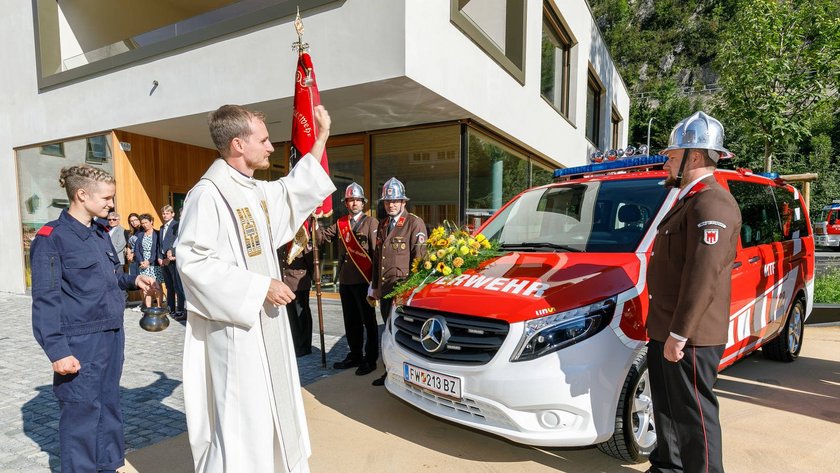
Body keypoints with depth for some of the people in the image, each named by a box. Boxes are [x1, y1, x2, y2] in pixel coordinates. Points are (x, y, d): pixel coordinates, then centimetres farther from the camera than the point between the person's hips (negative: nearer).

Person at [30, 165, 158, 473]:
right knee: (81, 413, 3)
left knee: (109, 406, 17)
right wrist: (57, 350, -16)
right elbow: (46, 300, -13)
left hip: (113, 335, 7)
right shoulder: (51, 237, -11)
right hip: (81, 342, -7)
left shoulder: (100, 232, 10)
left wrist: (133, 280, 4)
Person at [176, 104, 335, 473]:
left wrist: (320, 140, 22)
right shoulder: (208, 194, -19)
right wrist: (260, 287, -21)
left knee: (271, 406, 22)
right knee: (240, 415, 2)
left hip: (266, 323, 9)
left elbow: (293, 193, 24)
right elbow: (193, 261, -23)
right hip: (234, 327, -9)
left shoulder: (255, 190, 8)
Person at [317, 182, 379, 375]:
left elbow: (377, 251, -8)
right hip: (345, 280, 6)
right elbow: (322, 237, 12)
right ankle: (355, 356, 30)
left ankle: (370, 359, 13)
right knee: (351, 321, 16)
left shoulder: (371, 222, -4)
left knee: (368, 321, 3)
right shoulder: (340, 223, 13)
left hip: (364, 280, -6)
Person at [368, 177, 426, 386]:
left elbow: (419, 258, -10)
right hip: (384, 289, 7)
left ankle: (404, 374, 11)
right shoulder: (382, 225, 17)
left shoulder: (414, 223, -6)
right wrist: (374, 286, 18)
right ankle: (390, 371, 25)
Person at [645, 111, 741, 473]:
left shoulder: (711, 203, -18)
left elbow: (703, 277, -24)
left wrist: (679, 334, -23)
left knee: (694, 414, 4)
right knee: (666, 407, 21)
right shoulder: (689, 201, 16)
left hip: (690, 338, -10)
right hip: (666, 331, 10)